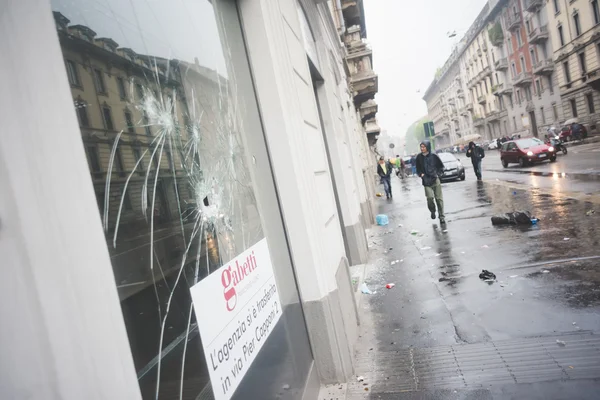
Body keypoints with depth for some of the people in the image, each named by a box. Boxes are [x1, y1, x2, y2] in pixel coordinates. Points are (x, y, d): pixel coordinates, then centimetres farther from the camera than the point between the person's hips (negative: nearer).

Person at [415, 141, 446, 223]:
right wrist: (420, 174, -2)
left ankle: (442, 216, 13)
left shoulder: (434, 156, -2)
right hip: (426, 182, 0)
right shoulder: (419, 157, 2)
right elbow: (418, 168, 16)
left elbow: (441, 166, 10)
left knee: (439, 198, 2)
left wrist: (438, 174, -2)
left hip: (436, 180, 0)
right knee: (430, 197, -15)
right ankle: (432, 211, 14)